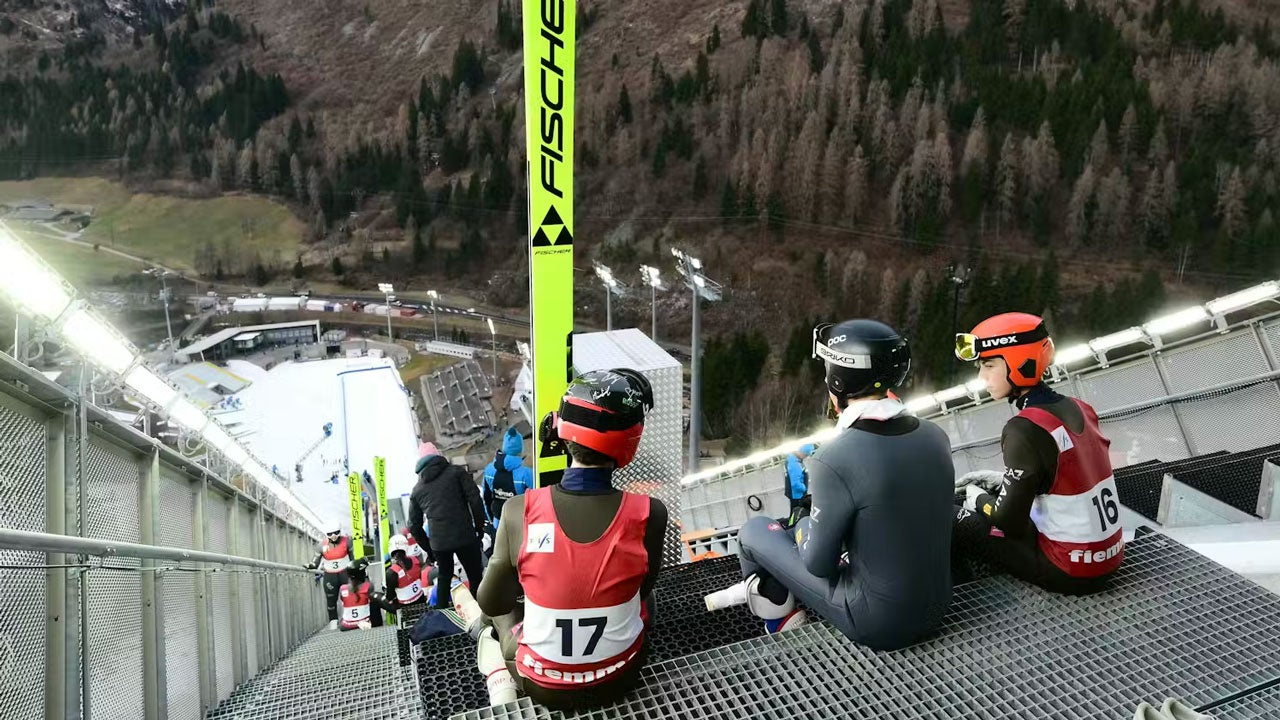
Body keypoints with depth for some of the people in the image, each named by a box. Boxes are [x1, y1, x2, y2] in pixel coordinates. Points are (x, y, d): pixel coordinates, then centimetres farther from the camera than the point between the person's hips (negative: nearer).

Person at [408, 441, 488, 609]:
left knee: (444, 577, 24)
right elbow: (475, 499, -6)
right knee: (475, 577, 6)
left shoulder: (417, 489, 16)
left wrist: (429, 547, 25)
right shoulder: (456, 472, 5)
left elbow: (414, 526, 17)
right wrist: (480, 527, 3)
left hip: (438, 542, 4)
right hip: (464, 536, -4)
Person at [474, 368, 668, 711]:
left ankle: (502, 680, 24)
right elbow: (642, 587, -3)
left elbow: (490, 603, -6)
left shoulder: (520, 512, -22)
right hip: (617, 680, 0)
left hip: (543, 686, 0)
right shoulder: (649, 515, -22)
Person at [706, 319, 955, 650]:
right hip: (936, 609, 7)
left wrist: (804, 536, 6)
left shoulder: (835, 459, -26)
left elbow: (819, 564, -16)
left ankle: (778, 614, 31)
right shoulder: (935, 435, -6)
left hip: (879, 624, -6)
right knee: (810, 526, 25)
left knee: (755, 530, 9)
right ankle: (759, 586, 40)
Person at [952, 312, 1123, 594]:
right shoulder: (1078, 408, 1)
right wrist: (1003, 480, 16)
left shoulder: (1025, 429, -23)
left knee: (956, 522, 0)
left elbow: (1010, 521, -17)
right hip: (1109, 557, 8)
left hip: (1071, 574, -8)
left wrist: (978, 499, 2)